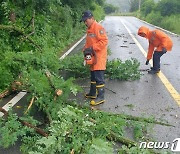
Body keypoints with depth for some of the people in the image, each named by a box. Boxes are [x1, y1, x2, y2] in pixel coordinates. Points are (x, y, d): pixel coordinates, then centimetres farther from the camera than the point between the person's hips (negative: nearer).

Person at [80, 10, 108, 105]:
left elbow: (104, 41, -23)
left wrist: (92, 48, -23)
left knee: (99, 78, -7)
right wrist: (85, 49, 3)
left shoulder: (98, 28, -15)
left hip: (99, 57, -10)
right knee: (93, 76, 19)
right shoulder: (89, 29, 15)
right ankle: (92, 93, 32)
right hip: (92, 57, 10)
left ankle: (101, 97, 0)